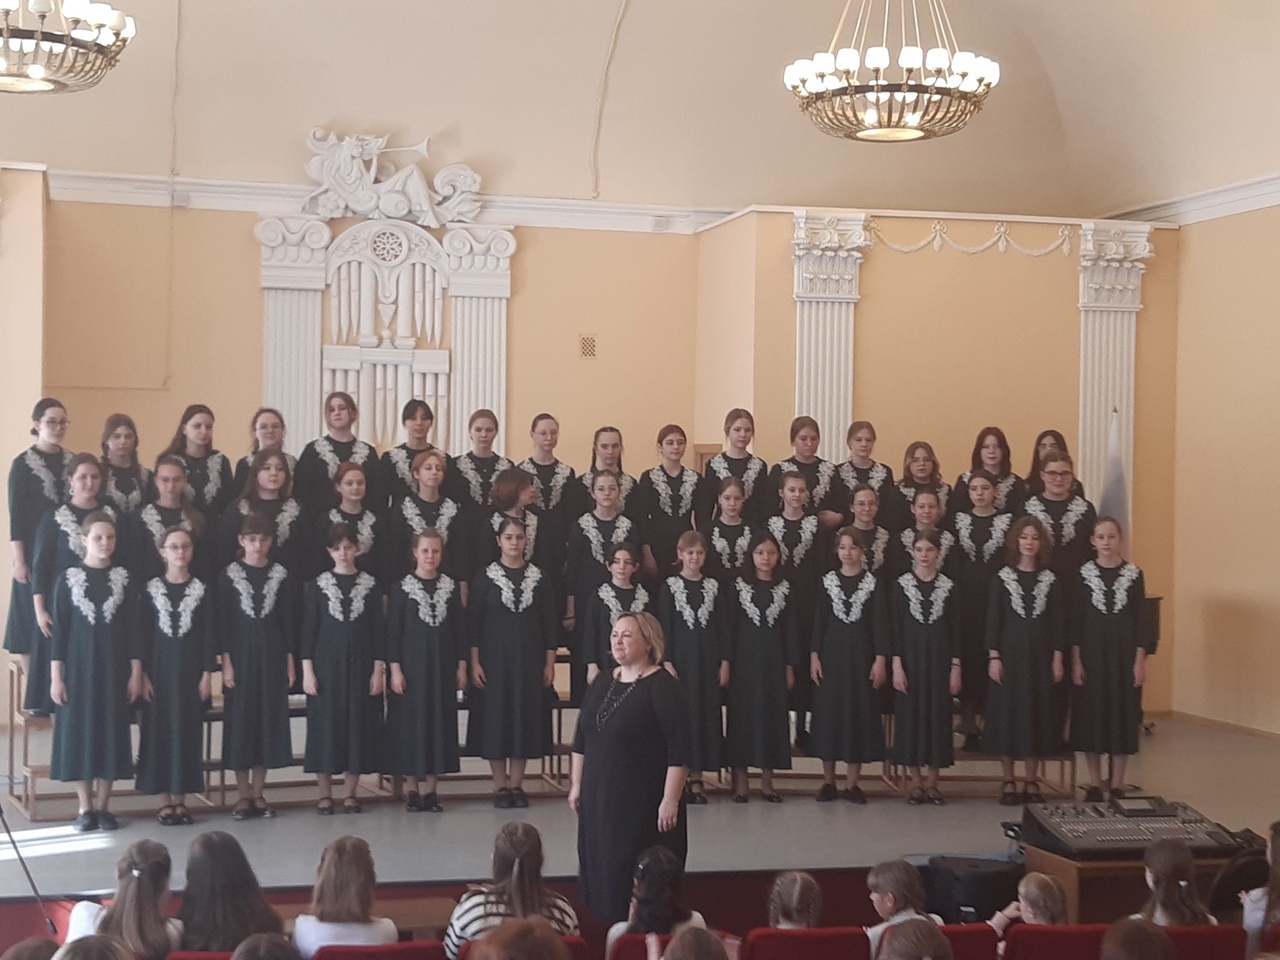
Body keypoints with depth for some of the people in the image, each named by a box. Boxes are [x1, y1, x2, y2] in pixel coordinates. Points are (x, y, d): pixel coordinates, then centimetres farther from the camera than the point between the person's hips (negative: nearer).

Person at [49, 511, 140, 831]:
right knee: (79, 731, 1)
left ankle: (103, 806, 13)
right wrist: (55, 676, -6)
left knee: (112, 731, 3)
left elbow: (132, 629, 4)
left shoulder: (123, 579, 2)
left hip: (113, 668, 1)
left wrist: (136, 672, 0)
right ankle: (85, 807, 10)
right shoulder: (68, 579, -2)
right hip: (78, 667, -1)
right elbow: (58, 630, -2)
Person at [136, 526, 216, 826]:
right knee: (160, 729, 1)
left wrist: (207, 673, -4)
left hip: (190, 670, 1)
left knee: (188, 731, 3)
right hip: (160, 668, -1)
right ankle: (164, 800, 8)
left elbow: (208, 635, 2)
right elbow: (142, 634, 1)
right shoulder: (150, 590, 1)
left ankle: (180, 798, 11)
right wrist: (142, 673, -6)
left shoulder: (202, 591, 3)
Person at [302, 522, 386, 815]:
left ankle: (349, 793, 11)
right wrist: (307, 670, -6)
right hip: (326, 663, -1)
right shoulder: (318, 586, 2)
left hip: (361, 664, 1)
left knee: (358, 724, 2)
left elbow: (378, 629, 4)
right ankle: (325, 794, 8)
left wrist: (378, 670, -2)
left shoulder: (370, 585, 4)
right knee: (325, 725, 0)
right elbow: (308, 629, 1)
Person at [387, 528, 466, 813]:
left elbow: (459, 629, 8)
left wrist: (461, 666, 3)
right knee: (411, 724, 0)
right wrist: (395, 669, -9)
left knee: (440, 722, 3)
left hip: (442, 666, 3)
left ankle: (430, 790, 9)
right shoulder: (401, 587, -2)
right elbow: (393, 631, -3)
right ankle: (413, 789, 9)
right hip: (411, 664, -2)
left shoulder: (450, 587, 6)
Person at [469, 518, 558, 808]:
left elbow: (550, 622, 6)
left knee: (526, 717, 3)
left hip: (530, 660, 2)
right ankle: (500, 786, 8)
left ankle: (516, 783, 12)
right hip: (494, 658, -2)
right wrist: (474, 663, -8)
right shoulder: (485, 578, -1)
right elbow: (472, 622, -2)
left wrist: (550, 662, 1)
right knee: (496, 718, 0)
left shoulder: (537, 577, 4)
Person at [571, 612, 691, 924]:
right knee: (601, 871, 8)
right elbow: (581, 739, 17)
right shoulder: (603, 682, 10)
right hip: (599, 798, 7)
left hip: (644, 802, -7)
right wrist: (576, 785, 15)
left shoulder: (663, 687, -11)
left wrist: (670, 800, -19)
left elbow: (679, 750, -15)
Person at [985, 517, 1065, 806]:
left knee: (1038, 714, 3)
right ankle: (1008, 782, 8)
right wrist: (993, 657, -7)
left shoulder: (1051, 581, 5)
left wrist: (1057, 659, -1)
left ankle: (1032, 781, 12)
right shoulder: (1002, 579, 1)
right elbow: (993, 620, -1)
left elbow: (1057, 622, 5)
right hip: (1009, 654, -1)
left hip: (1040, 656, 1)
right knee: (1007, 714, 0)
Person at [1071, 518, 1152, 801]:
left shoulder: (1134, 574, 0)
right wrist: (1076, 660, -4)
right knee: (1091, 717, 3)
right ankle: (1094, 785, 13)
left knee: (1123, 716, 3)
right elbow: (1076, 620, 1)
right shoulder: (1084, 574, 1)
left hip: (1124, 655, 0)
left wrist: (1140, 661, -5)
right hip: (1092, 653, 0)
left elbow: (1140, 620, 1)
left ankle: (1117, 785, 11)